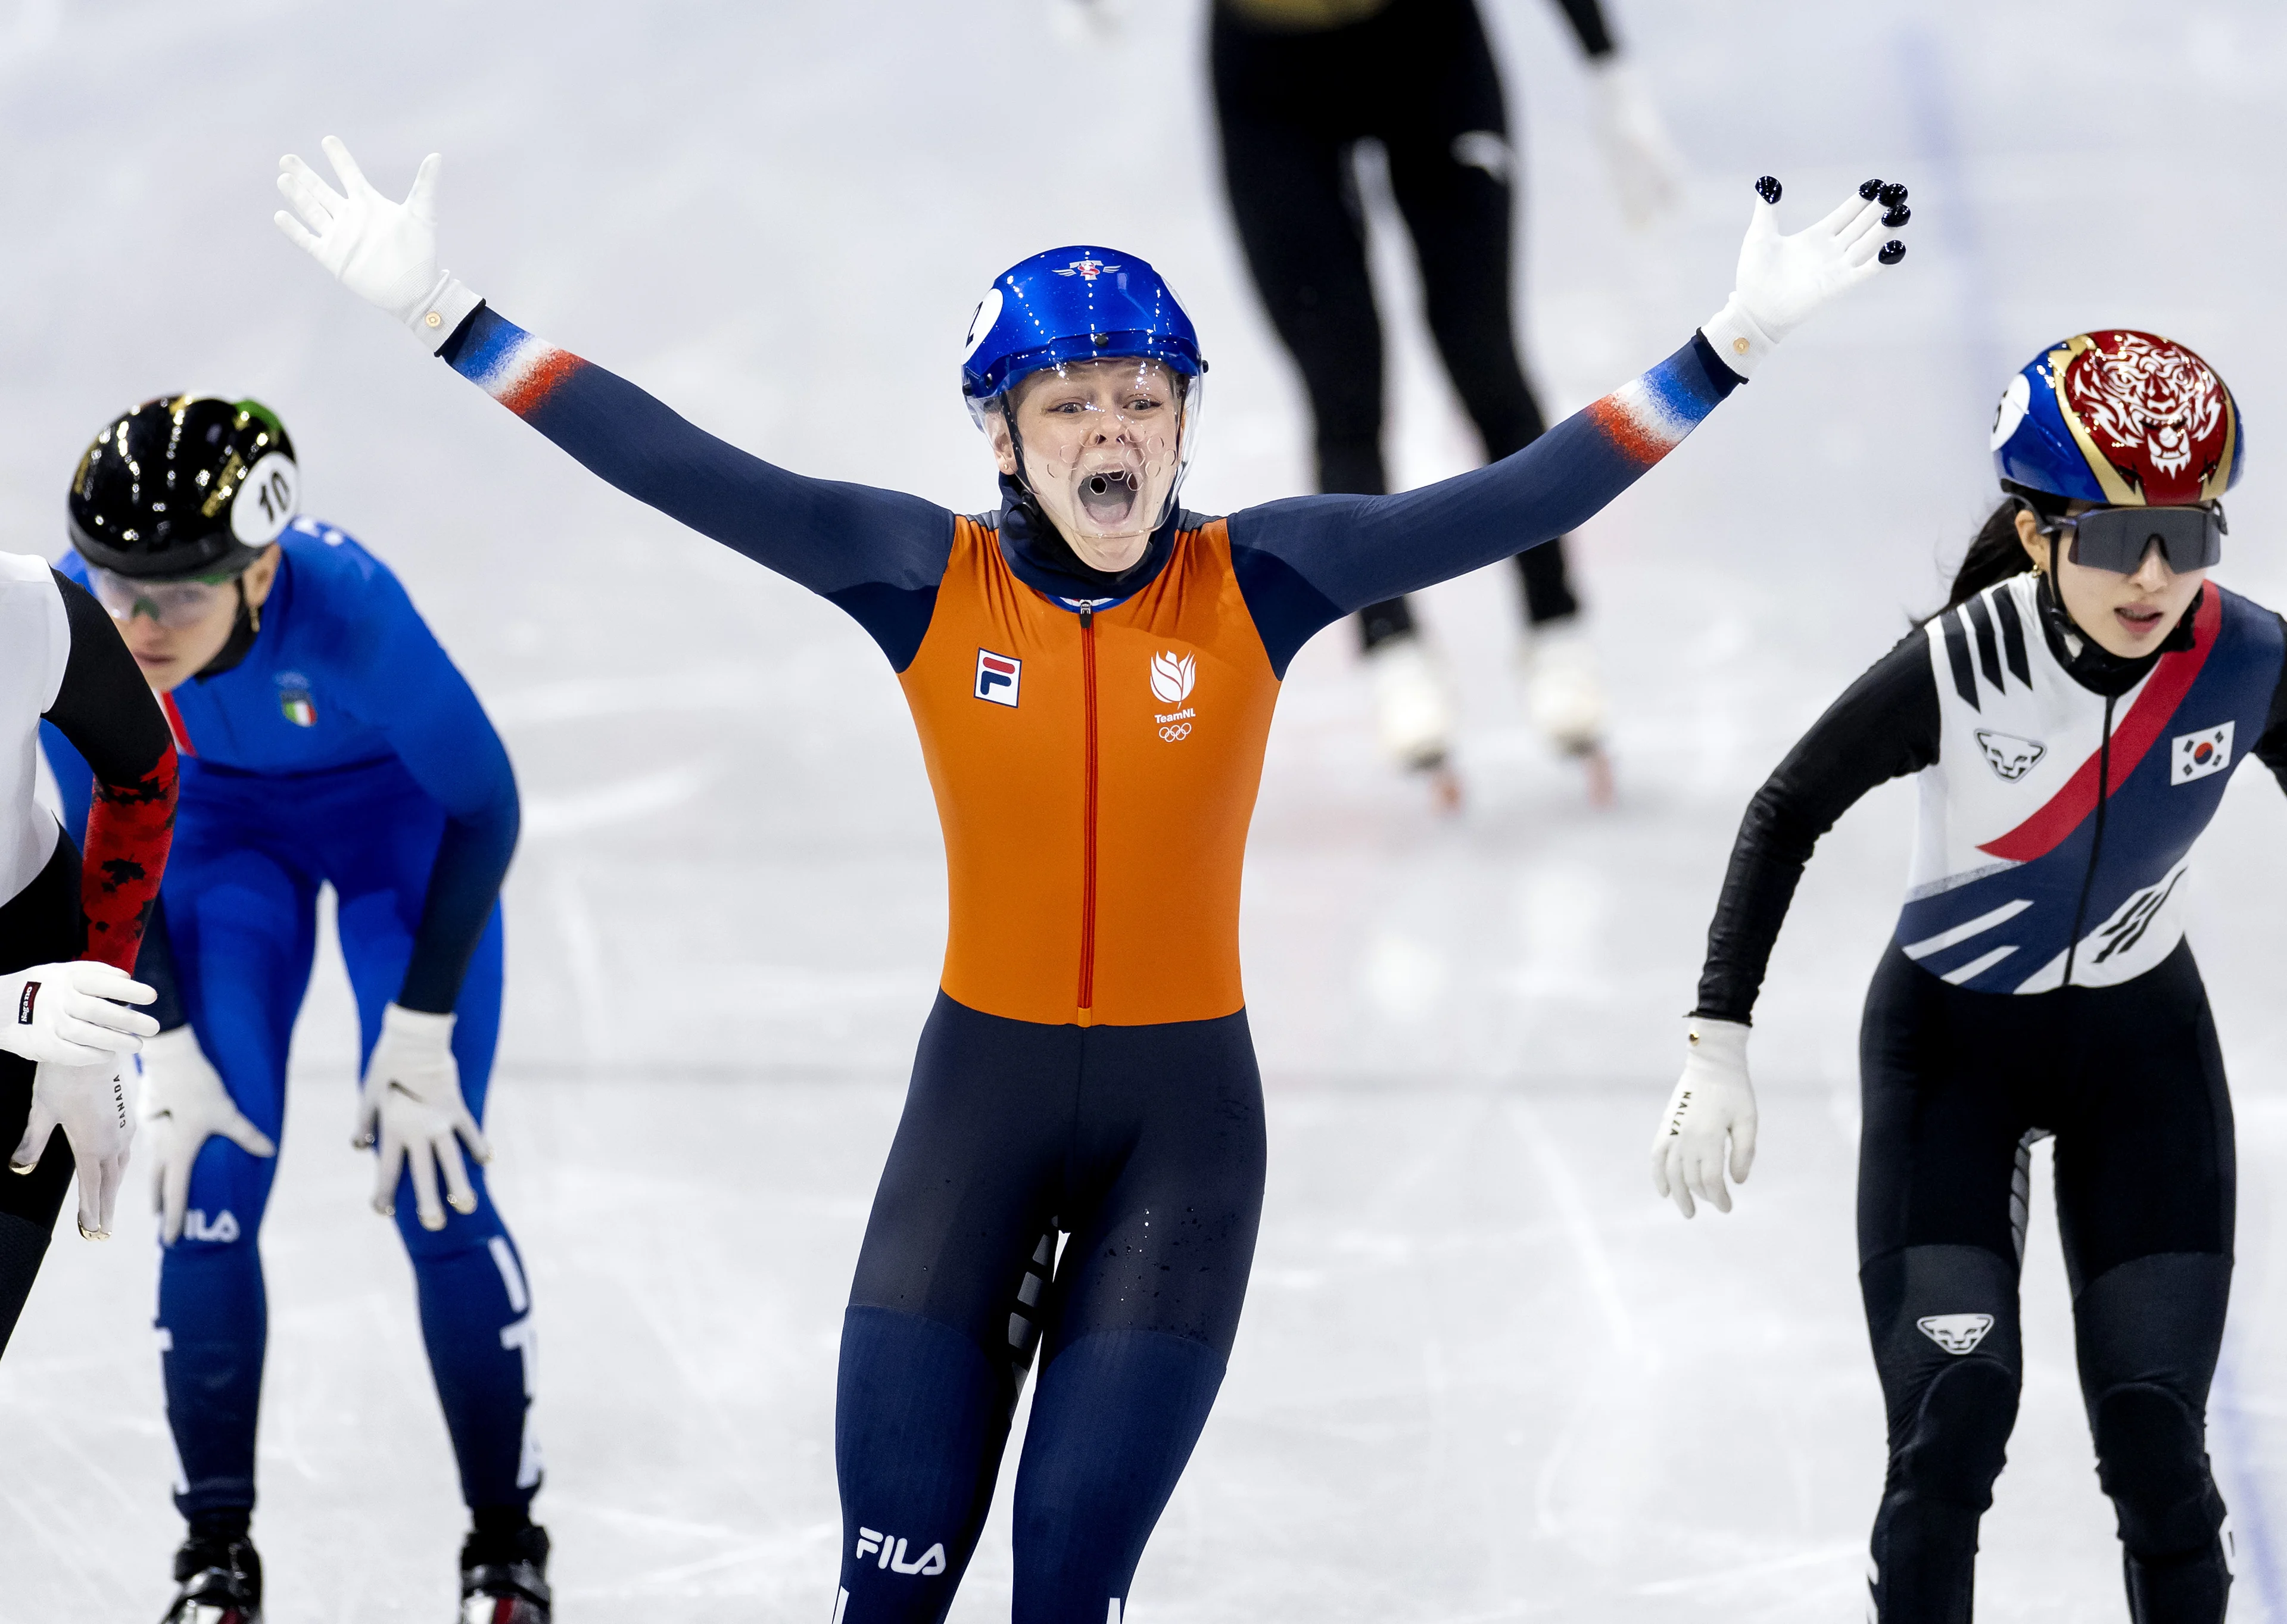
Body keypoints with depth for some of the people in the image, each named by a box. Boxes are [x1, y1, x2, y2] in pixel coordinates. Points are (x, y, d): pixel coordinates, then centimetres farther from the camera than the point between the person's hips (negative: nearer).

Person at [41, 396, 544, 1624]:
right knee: (206, 1179, -7)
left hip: (401, 818, -3)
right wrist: (166, 1046, -14)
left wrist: (421, 1031, -21)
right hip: (219, 820, 3)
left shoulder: (345, 609, -41)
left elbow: (484, 809, -23)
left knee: (432, 1185, -9)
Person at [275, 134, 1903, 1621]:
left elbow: (1516, 502, -9)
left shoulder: (1256, 584, -6)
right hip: (978, 1091, 0)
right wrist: (444, 316, -14)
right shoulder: (926, 580, -6)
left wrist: (1736, 340, -15)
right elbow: (681, 467, -9)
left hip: (1187, 1115, 0)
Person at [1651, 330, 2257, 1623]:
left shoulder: (2248, 662, -20)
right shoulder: (1959, 667, -27)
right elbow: (1788, 814, -12)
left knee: (2155, 1433, -4)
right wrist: (1720, 1045, -14)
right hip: (1951, 1043, -2)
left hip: (2144, 1047, 2)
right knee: (1952, 1419, -12)